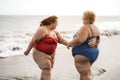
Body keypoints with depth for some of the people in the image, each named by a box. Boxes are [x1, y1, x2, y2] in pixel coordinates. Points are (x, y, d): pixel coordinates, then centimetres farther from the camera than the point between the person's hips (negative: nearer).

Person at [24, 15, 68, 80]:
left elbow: (61, 40, 12)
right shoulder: (42, 30, -19)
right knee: (46, 69, -14)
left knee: (46, 70, 13)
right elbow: (33, 40, -17)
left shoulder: (55, 32, 8)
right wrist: (27, 50, -13)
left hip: (51, 54, 9)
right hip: (40, 53, -9)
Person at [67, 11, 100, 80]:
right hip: (93, 53, 10)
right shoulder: (95, 28, 9)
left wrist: (70, 43, -14)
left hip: (83, 54, -10)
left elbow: (79, 40, -29)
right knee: (83, 72, 25)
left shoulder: (85, 28, -19)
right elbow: (97, 41, 15)